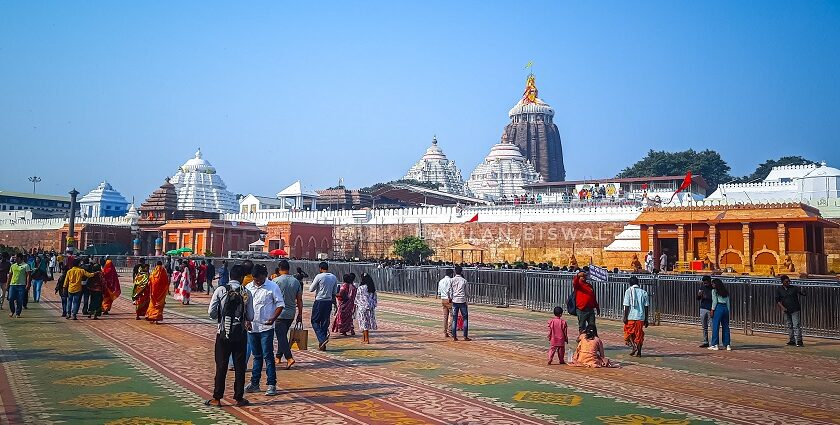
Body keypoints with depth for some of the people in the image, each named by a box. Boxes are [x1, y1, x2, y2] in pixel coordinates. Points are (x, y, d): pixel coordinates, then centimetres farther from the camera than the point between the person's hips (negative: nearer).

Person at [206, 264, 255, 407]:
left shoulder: (220, 290, -6)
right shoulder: (246, 293, -5)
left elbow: (211, 312, -7)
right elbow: (250, 317, -4)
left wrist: (220, 318, 13)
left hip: (223, 333, 0)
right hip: (240, 333, 0)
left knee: (221, 365, 7)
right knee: (239, 366, 8)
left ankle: (217, 398, 11)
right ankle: (239, 398, 13)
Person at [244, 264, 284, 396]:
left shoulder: (272, 287, -6)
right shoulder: (248, 287, 7)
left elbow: (280, 304, -5)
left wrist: (273, 318, -18)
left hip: (266, 327, -5)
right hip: (252, 327, 5)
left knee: (268, 356, -4)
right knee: (256, 356, 14)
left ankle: (271, 384, 2)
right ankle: (254, 383, 22)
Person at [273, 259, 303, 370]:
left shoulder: (276, 281, -9)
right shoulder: (296, 282, 5)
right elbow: (299, 300, 7)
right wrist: (300, 314, 14)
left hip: (279, 313, -5)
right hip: (291, 314, 5)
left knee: (281, 336, -6)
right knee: (283, 335, 19)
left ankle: (289, 358, -18)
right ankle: (279, 356, 28)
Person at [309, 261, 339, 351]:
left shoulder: (319, 276, -10)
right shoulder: (334, 277, 6)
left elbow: (311, 289, -3)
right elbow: (335, 292, 12)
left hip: (319, 301, -5)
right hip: (329, 302, 5)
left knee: (315, 321, 6)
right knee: (325, 322, 11)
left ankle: (322, 338, -14)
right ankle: (322, 345, 13)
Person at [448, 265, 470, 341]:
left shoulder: (451, 280, 0)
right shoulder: (464, 281, -1)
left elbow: (448, 291, -4)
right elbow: (466, 292, 5)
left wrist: (450, 298, 13)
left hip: (454, 301, 2)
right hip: (462, 301, -2)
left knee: (454, 319, 6)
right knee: (465, 318, 5)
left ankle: (454, 336, 5)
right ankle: (465, 336, 0)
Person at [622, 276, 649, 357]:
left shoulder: (629, 291, -4)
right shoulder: (643, 292, 6)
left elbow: (626, 306, -9)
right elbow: (646, 307, 5)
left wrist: (625, 317, -5)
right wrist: (646, 319, 11)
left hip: (631, 317, -3)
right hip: (641, 317, 3)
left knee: (628, 332, 11)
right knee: (639, 334, 10)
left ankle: (633, 346, -10)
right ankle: (639, 352, 9)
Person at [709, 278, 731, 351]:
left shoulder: (714, 291, 0)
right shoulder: (725, 292, 18)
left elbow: (714, 301, -7)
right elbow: (728, 303, 15)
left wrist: (712, 310, -4)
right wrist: (728, 312, 16)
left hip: (718, 308, -6)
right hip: (725, 308, 6)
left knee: (715, 326, -2)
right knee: (725, 327, 8)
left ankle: (715, 345, -3)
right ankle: (727, 345, 6)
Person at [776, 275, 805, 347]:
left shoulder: (794, 288, -1)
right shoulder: (779, 290, 4)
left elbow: (801, 293, -11)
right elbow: (777, 300, 4)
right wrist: (782, 307, -9)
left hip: (795, 310, -3)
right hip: (786, 311, 3)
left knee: (796, 326, -8)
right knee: (789, 326, 10)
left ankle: (798, 341, -8)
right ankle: (792, 340, 20)